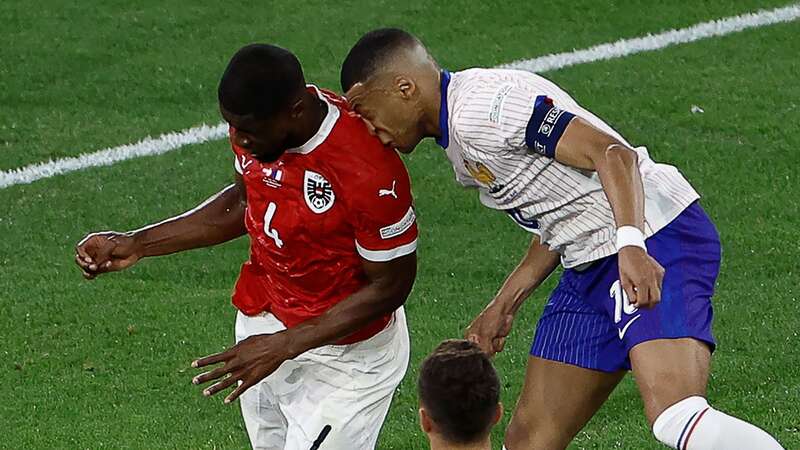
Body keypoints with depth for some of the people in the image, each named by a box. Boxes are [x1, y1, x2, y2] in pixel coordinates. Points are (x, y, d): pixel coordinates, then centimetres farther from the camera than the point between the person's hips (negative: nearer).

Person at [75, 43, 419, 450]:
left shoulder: (369, 173, -31)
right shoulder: (254, 122, -9)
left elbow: (391, 286, -19)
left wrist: (283, 346, -22)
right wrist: (138, 244, 5)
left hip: (344, 351, -7)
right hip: (261, 322, 7)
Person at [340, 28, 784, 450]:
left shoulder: (483, 106, -16)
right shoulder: (458, 140, 16)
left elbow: (613, 154, -23)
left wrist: (631, 246, -35)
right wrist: (503, 305, 23)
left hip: (655, 245, -10)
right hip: (589, 267, 10)